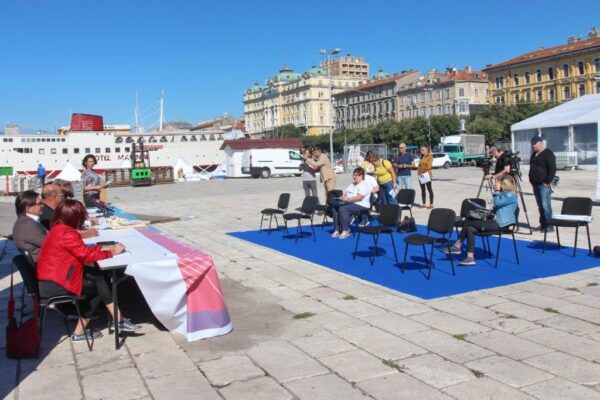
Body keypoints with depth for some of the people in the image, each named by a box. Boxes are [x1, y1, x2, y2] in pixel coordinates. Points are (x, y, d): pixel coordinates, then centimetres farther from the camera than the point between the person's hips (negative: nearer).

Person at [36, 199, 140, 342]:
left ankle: (119, 320, 1)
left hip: (52, 278, 9)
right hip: (53, 284, -9)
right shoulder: (66, 233, -22)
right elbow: (87, 254, -21)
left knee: (98, 277, 1)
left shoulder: (59, 229, 9)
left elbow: (82, 250, 13)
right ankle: (79, 332, 14)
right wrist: (111, 252, -9)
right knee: (97, 289, 4)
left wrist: (104, 249, 3)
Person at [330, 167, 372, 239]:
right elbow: (346, 195, 23)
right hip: (349, 204, 9)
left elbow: (359, 197, -20)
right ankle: (337, 230, -15)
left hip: (361, 206, -9)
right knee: (334, 208, -15)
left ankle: (346, 231, -26)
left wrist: (347, 199, -24)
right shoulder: (352, 184, 24)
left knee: (343, 209, -32)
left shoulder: (364, 185, -6)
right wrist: (343, 197, -1)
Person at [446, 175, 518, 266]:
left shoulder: (511, 195, -10)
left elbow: (497, 203, -21)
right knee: (470, 229, -4)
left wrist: (497, 190, -12)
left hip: (501, 224, -10)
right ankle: (470, 257, -7)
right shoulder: (505, 194, 21)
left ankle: (457, 246, -4)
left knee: (469, 222, -12)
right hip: (498, 222, 10)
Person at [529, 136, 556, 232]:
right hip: (536, 184, 9)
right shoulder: (534, 154, 18)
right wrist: (531, 179, 16)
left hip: (544, 184, -9)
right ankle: (543, 224, 16)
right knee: (540, 206, 10)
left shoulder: (548, 154, -8)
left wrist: (547, 181, -17)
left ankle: (549, 226, -9)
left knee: (545, 205, -11)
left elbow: (553, 169, -14)